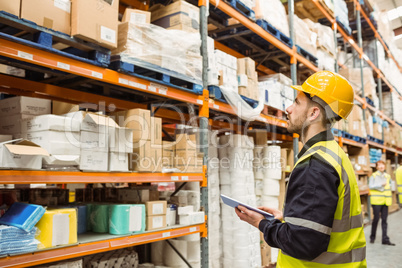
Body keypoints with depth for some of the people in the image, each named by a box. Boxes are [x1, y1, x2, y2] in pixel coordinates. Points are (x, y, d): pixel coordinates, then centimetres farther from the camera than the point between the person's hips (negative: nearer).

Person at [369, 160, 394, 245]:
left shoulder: (387, 176, 14)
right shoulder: (373, 176, -1)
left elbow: (389, 186, 21)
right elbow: (370, 186, -11)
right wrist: (381, 185, -18)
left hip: (385, 201, 4)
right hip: (376, 200, -4)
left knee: (384, 220, 4)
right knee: (376, 218, -2)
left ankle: (385, 239, 6)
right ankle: (372, 237, 14)